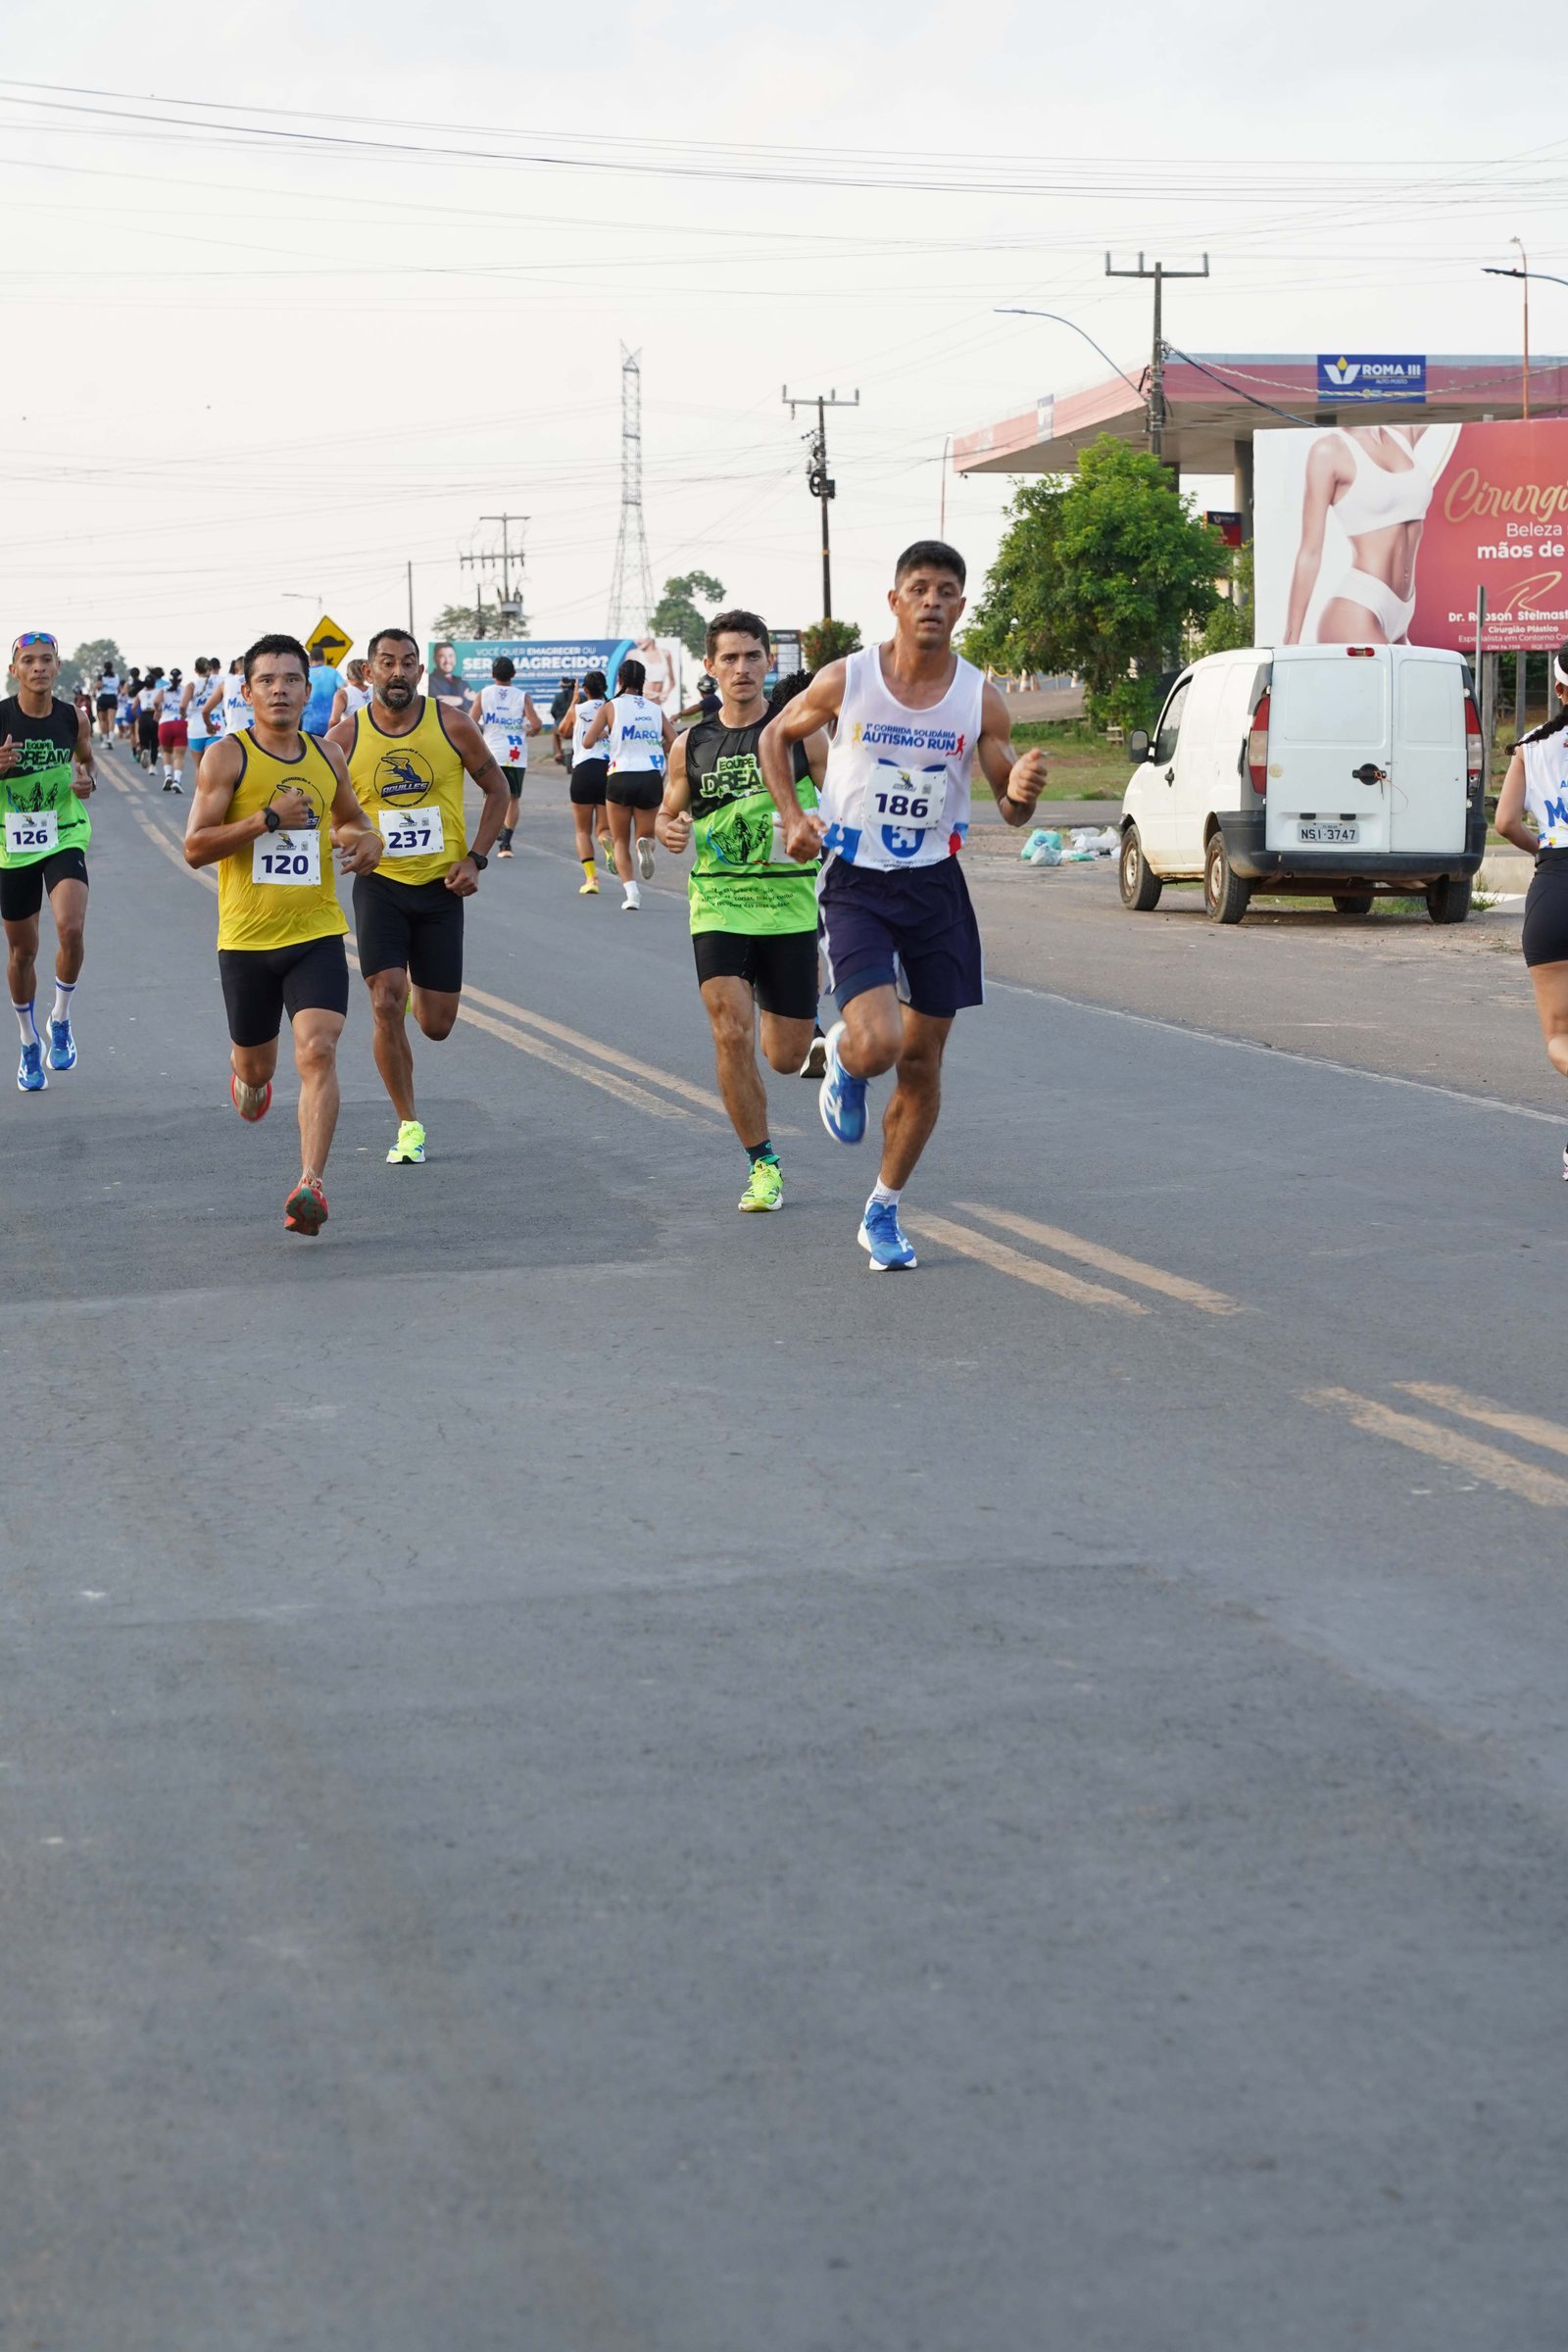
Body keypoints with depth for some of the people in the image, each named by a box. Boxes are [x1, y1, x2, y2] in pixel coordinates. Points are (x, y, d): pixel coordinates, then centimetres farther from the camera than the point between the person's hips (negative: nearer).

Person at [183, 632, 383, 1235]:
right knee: (255, 1061, 15)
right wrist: (269, 818, -21)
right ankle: (248, 1075, 55)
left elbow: (350, 818, 28)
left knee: (317, 1051, -18)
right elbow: (195, 847, -14)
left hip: (317, 935, 2)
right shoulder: (226, 757, -7)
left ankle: (310, 1185, -22)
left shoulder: (327, 756, 8)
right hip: (247, 937, -1)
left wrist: (368, 840, 4)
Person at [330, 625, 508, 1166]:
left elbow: (497, 789, 6)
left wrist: (475, 859, -4)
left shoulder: (452, 725, -6)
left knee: (437, 1025, 4)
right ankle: (408, 1126, 0)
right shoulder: (344, 739, -6)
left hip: (441, 886, 1)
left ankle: (420, 991, 43)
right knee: (386, 1007, -16)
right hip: (380, 884, -1)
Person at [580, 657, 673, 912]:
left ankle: (631, 892, -6)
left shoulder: (611, 707, 1)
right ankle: (646, 843, -22)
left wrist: (603, 734, 16)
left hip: (621, 777, -2)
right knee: (646, 833, 17)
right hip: (651, 778, 2)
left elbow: (587, 742, -5)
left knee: (621, 841, 13)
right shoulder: (655, 709, 10)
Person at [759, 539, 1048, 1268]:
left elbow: (1010, 810, 2)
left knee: (922, 1061, 8)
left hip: (934, 885, 3)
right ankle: (843, 1059, 18)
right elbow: (775, 735, 9)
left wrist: (1022, 791, -21)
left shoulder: (980, 699, -5)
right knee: (875, 1047, -22)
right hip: (854, 884, -3)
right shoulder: (846, 681, -9)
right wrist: (793, 816, -4)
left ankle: (882, 1213, 26)